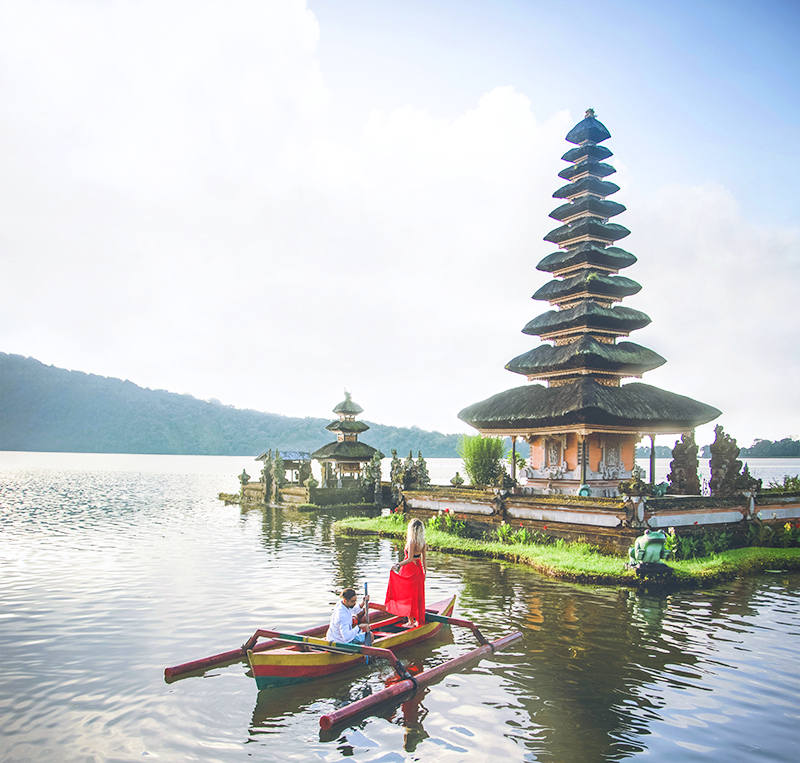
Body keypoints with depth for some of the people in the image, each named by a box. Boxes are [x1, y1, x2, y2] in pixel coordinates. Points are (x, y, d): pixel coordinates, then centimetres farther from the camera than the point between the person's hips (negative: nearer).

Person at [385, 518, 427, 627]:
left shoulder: (411, 542, -18)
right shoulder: (423, 543, 2)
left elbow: (410, 559, -24)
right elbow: (424, 559, 6)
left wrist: (398, 565, -26)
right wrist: (425, 572, 13)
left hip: (410, 570, -7)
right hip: (418, 570, 7)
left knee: (409, 595, 3)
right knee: (418, 595, 15)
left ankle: (411, 621, 8)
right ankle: (419, 620, 23)